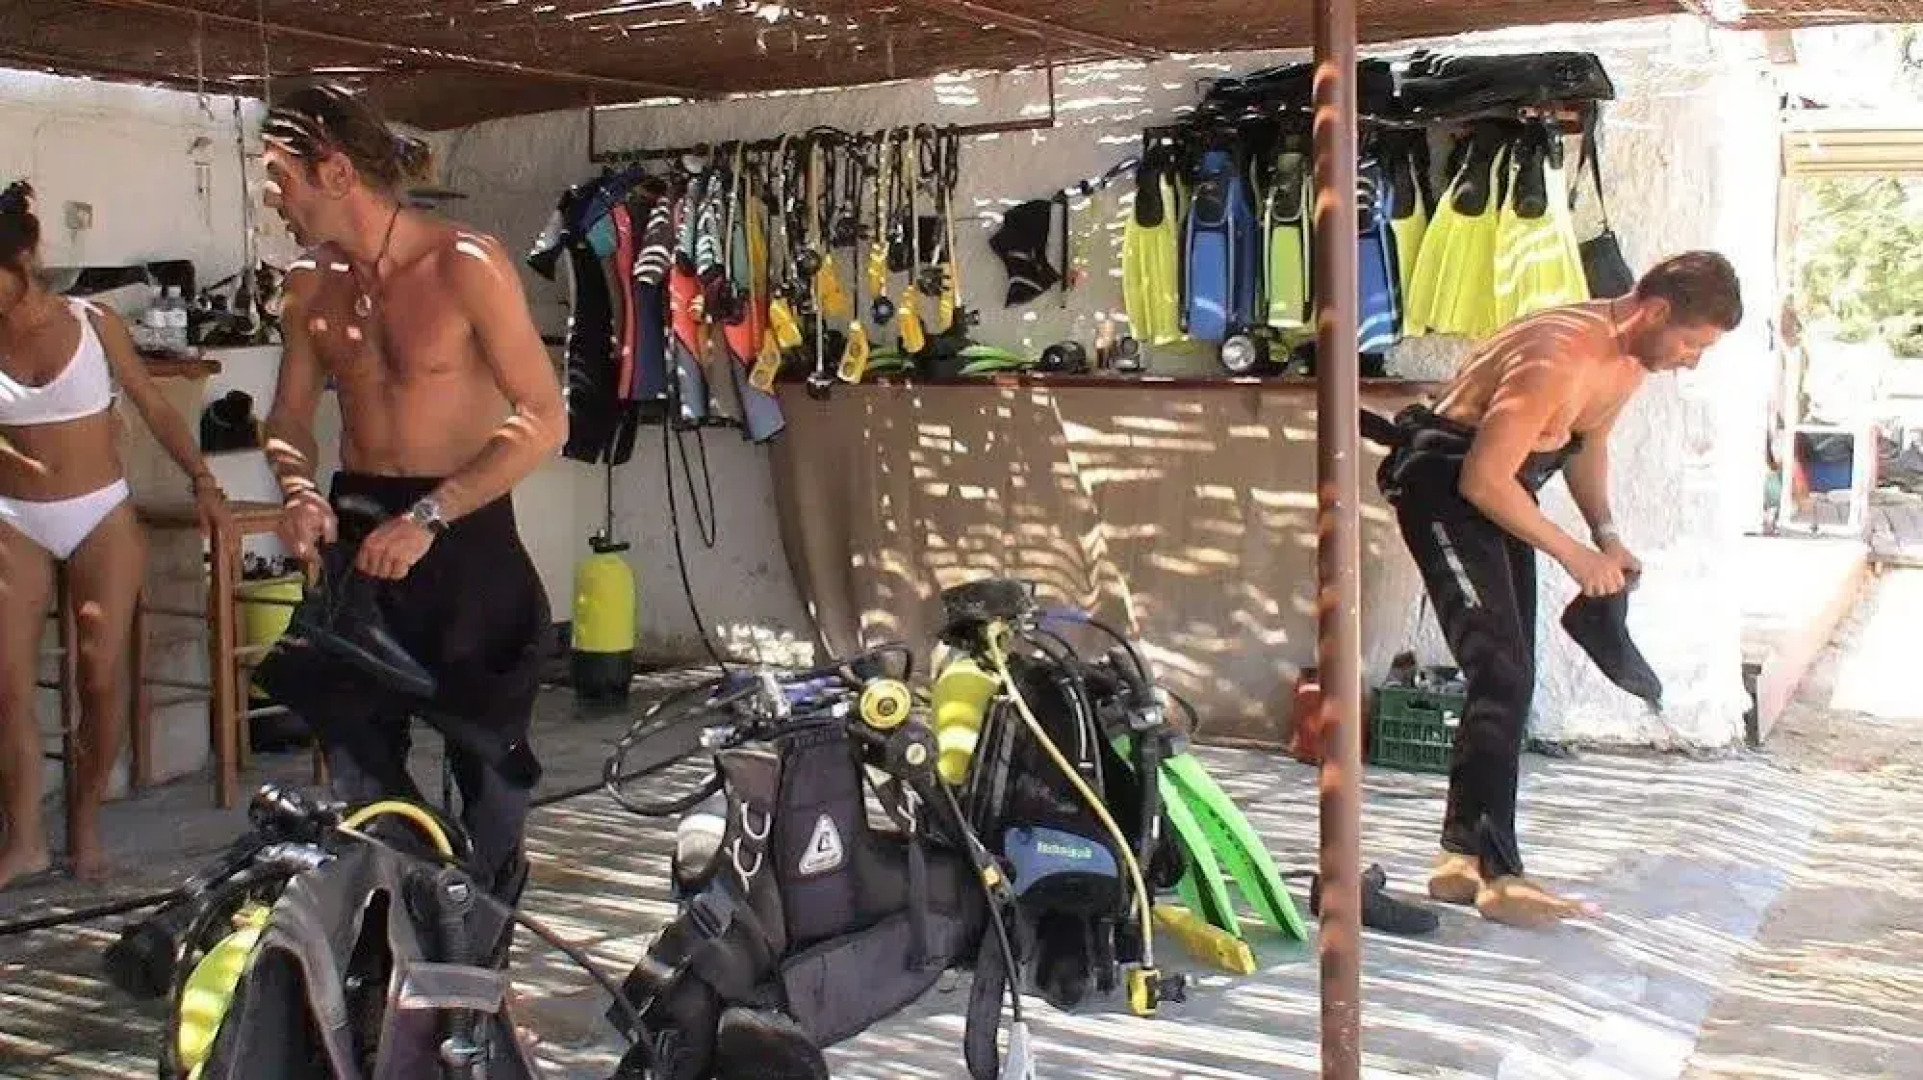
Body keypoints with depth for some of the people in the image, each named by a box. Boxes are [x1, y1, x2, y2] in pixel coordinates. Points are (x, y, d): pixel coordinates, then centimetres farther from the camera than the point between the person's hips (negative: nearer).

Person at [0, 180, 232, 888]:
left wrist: (201, 480, 2)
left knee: (100, 676, -1)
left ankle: (86, 826, 15)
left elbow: (154, 407, 4)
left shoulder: (92, 323, -3)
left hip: (101, 518, -1)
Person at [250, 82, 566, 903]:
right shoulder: (310, 284, 5)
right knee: (356, 767, 8)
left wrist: (429, 516, -24)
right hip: (355, 530, 5)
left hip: (464, 532, -5)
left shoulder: (466, 267, -15)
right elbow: (290, 416, 14)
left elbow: (545, 419, -19)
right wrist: (298, 490, -9)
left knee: (486, 747, 9)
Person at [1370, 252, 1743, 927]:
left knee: (1507, 681, 10)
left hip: (1498, 484, 10)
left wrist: (1606, 533, 5)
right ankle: (1498, 876, -9)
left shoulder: (1630, 360, 2)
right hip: (1444, 480, -10)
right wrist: (1574, 555, -19)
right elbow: (1483, 479, -28)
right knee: (1502, 678, -15)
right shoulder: (1560, 357, -28)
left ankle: (1461, 858, 19)